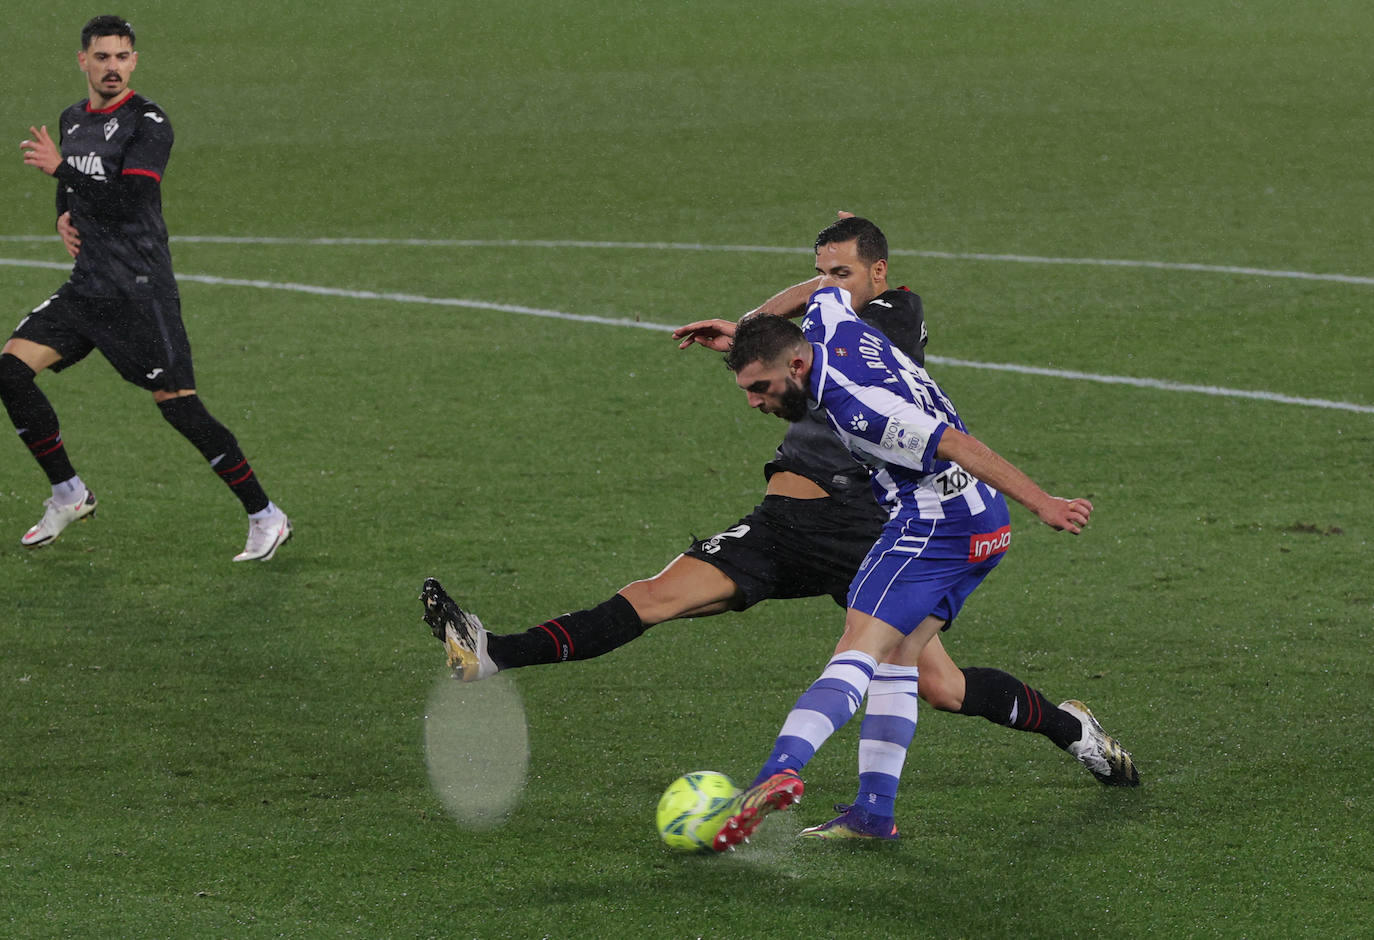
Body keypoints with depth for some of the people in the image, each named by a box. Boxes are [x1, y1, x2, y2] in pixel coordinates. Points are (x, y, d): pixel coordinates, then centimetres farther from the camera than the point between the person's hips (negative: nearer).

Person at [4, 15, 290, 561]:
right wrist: (63, 217, 8)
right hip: (87, 286, 7)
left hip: (139, 290, -7)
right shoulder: (73, 120, 13)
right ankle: (68, 495, 10)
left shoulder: (149, 123, -11)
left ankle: (265, 517, -1)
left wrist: (60, 167, -19)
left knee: (177, 405, -10)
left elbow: (125, 200, -21)